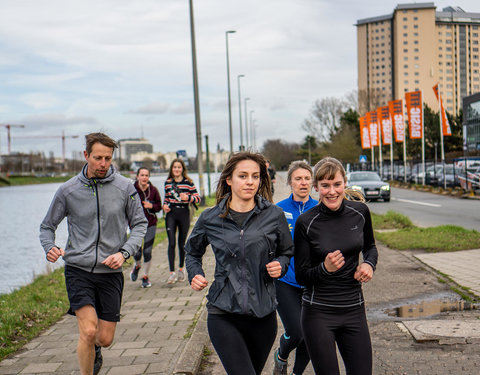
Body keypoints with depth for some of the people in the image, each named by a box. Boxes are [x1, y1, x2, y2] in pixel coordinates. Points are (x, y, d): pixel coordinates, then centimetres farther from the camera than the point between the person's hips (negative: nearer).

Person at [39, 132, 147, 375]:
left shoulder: (125, 187, -1)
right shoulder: (67, 190, -2)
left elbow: (139, 225, 6)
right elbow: (47, 226, 9)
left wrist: (124, 252, -11)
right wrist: (49, 248, -13)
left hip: (110, 272, 1)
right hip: (78, 268, -1)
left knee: (105, 338, 6)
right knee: (88, 331, -17)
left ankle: (94, 349, 44)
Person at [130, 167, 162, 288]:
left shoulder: (153, 190, -2)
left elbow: (159, 206, 7)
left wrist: (151, 206, -13)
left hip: (150, 224, 1)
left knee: (147, 252, 0)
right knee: (137, 252, -3)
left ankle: (145, 277, 20)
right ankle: (137, 266, 35)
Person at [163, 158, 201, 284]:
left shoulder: (188, 183, -2)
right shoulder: (168, 183, 7)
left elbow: (198, 198, 0)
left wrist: (188, 198, -18)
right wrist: (165, 205, 2)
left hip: (184, 214, -1)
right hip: (171, 214, 1)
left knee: (182, 244, 8)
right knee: (171, 243, -8)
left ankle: (181, 269, 27)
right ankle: (172, 272, -8)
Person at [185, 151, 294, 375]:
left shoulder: (274, 216, 1)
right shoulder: (210, 218, 2)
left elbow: (287, 253, 16)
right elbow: (192, 252, 20)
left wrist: (280, 265, -5)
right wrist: (195, 275, 2)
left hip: (263, 314, 2)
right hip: (223, 314, -2)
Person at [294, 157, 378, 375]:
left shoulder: (360, 212, -1)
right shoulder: (306, 222, -10)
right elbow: (300, 275, -6)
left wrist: (369, 264, -3)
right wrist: (325, 269, -24)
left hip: (354, 310, 3)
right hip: (318, 314, -3)